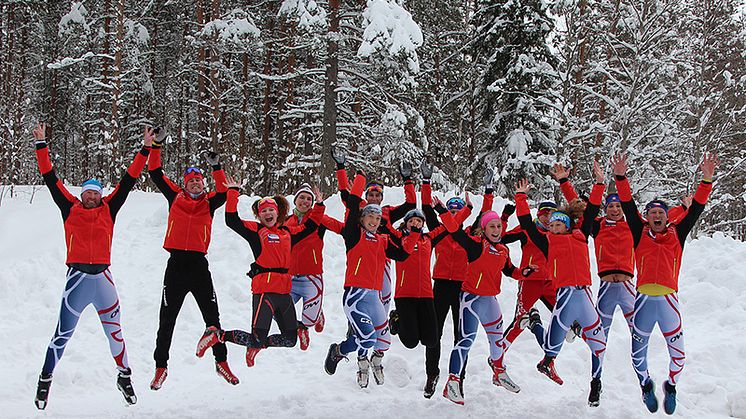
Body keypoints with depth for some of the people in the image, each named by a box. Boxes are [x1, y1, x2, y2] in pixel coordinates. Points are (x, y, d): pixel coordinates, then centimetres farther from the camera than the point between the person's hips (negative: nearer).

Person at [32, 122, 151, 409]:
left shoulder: (109, 209, 8)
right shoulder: (70, 209, 4)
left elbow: (128, 181, 10)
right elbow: (50, 179, 5)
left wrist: (145, 150, 9)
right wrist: (41, 145, 4)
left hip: (103, 278, 2)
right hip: (78, 278, -2)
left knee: (114, 330, 10)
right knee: (63, 333, -1)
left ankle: (124, 376, 25)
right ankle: (45, 380, 11)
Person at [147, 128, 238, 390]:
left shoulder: (209, 203, 10)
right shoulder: (175, 198, 10)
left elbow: (223, 193, -9)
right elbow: (156, 174, 8)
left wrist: (216, 168, -17)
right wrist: (156, 145, 0)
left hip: (199, 265, 0)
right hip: (176, 265, 0)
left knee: (212, 317, 6)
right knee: (167, 320, 6)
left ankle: (221, 362, 17)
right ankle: (161, 367, 16)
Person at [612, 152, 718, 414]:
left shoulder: (676, 234, 12)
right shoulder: (640, 233, 10)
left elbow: (696, 209, 8)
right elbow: (628, 206, 2)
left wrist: (707, 180, -1)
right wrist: (621, 177, -9)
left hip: (668, 299, 0)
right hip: (644, 299, 0)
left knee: (678, 353, -1)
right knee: (638, 352, 6)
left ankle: (671, 386, 27)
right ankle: (646, 385, 34)